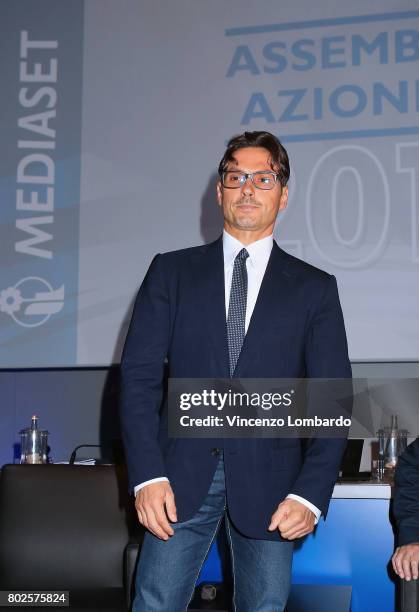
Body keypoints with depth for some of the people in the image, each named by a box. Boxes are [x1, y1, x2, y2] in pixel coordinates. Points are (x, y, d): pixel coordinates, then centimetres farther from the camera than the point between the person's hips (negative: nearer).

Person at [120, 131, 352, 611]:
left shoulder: (314, 288, 8)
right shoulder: (172, 271, 9)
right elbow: (139, 375, 3)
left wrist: (311, 494, -8)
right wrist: (147, 476, -8)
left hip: (270, 483, 0)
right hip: (181, 478, 0)